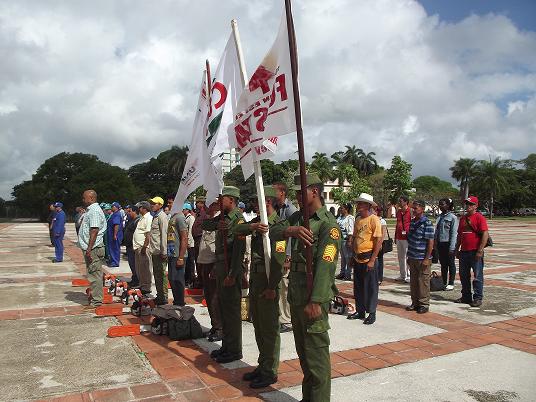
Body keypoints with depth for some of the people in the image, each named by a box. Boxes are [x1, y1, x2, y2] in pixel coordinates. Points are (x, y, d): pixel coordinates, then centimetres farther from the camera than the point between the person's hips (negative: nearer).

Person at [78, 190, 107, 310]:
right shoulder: (90, 210, 19)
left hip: (93, 249, -10)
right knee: (93, 274, 15)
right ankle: (94, 297, 24)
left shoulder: (94, 211, -15)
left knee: (94, 274, -5)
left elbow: (94, 231, -22)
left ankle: (96, 301, 0)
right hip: (90, 248, 10)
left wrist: (89, 249, -25)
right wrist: (88, 249, 19)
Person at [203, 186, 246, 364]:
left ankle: (234, 350, 12)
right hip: (220, 266, 9)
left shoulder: (238, 219, -15)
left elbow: (238, 249, -20)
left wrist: (232, 275, -22)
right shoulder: (223, 217, 13)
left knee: (232, 310, 0)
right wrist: (217, 224, -10)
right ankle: (226, 346, 29)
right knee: (223, 308, 16)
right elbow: (205, 224, 9)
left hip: (231, 269, -9)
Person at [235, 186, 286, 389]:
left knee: (269, 328, 3)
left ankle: (270, 372, 16)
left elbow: (278, 260, -20)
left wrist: (272, 287, -20)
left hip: (268, 281, -9)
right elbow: (238, 230, -3)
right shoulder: (257, 221, 11)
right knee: (258, 325, 18)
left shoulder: (277, 225, -16)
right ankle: (262, 365, 32)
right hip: (254, 277, 9)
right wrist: (252, 226, -23)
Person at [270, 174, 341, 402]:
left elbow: (325, 265, -20)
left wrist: (315, 301, -25)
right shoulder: (298, 217, 12)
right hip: (295, 295, 8)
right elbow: (273, 232, 0)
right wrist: (290, 230, -21)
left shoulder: (328, 224, -12)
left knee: (316, 352, -1)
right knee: (302, 350, 18)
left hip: (314, 298, -8)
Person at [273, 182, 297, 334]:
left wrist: (288, 257, -18)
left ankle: (288, 321, 9)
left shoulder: (290, 209, -11)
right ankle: (281, 318, 22)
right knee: (278, 288, 12)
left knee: (286, 288, -2)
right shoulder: (276, 209, 13)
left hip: (285, 256, -8)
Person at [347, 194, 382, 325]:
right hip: (358, 259, 7)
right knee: (358, 287, 14)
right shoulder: (358, 219, 9)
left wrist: (372, 260, -18)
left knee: (370, 287, 4)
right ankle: (360, 311, 27)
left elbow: (378, 241, -16)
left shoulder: (374, 219, -12)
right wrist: (353, 256, 14)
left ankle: (371, 313, 16)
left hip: (369, 259, -7)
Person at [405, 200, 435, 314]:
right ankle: (415, 303, 23)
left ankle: (424, 304, 12)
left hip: (422, 259, -7)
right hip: (412, 258, 7)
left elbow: (430, 242, -13)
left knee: (423, 282, 1)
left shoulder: (427, 223, -12)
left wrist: (427, 259, -16)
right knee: (413, 282, 13)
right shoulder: (412, 222, 11)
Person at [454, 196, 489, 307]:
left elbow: (485, 234, -14)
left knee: (477, 276, 0)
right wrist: (457, 249, 17)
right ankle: (466, 296, 25)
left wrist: (480, 250, -19)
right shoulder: (463, 218, 14)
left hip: (475, 252, -7)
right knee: (463, 275, 13)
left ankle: (478, 298, 9)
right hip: (464, 252, 7)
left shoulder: (479, 217, -8)